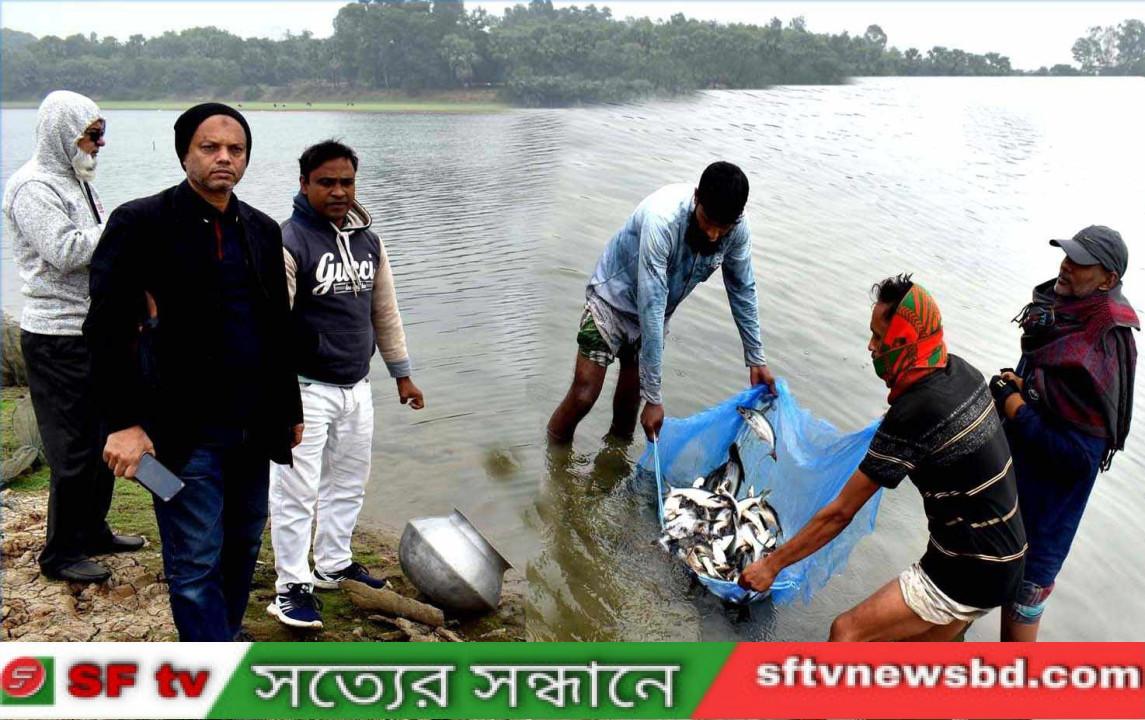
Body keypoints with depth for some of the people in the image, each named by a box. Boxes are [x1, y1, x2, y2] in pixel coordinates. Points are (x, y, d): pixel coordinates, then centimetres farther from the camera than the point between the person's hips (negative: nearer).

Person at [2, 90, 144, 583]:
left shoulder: (77, 181, 16)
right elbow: (65, 251, -23)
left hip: (94, 331, 9)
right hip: (58, 337, -9)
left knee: (103, 438, 16)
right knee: (73, 450, -2)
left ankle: (92, 530, 31)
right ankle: (60, 554, 12)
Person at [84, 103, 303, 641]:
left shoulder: (262, 230, 9)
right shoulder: (141, 222, -7)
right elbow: (106, 330, -10)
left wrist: (290, 409, 16)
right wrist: (124, 423, -15)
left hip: (252, 428, 6)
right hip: (183, 430, -5)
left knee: (243, 544, 17)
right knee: (196, 561, 1)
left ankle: (223, 636, 38)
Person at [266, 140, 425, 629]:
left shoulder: (368, 241, 8)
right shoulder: (289, 242, -14)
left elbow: (385, 311, 16)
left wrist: (402, 374, 18)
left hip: (356, 387, 7)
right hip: (306, 388, -7)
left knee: (348, 482, 18)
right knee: (296, 490, -1)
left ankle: (334, 565, 35)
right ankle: (291, 587, 13)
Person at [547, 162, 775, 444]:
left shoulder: (737, 228, -21)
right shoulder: (662, 219, -39)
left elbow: (742, 290, -3)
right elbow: (651, 306, -39)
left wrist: (756, 358, 1)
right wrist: (654, 397, -37)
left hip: (656, 315, 5)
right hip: (614, 299, -5)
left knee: (631, 399, 12)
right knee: (583, 396, -8)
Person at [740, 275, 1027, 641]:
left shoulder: (913, 416, -26)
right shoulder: (960, 371, -3)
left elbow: (840, 513, -20)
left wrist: (771, 564, -12)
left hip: (968, 573, -9)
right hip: (1002, 559, 9)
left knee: (846, 633, -10)